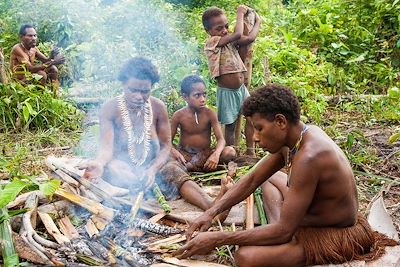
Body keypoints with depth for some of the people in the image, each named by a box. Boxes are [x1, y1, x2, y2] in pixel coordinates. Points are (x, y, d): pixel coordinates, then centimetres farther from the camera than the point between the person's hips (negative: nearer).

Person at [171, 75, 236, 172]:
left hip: (205, 154, 1)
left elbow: (221, 139, -12)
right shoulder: (179, 115, -8)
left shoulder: (209, 113, -8)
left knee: (230, 152, -25)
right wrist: (174, 152, -30)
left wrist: (216, 154, -35)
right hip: (185, 154, -1)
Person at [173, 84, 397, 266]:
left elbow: (283, 231, -29)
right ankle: (276, 235, 8)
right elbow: (253, 179, 7)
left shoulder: (308, 157, -32)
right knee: (269, 178, 25)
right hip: (313, 218, 10)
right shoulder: (290, 138, -3)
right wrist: (211, 213, -2)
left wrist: (217, 240, -23)